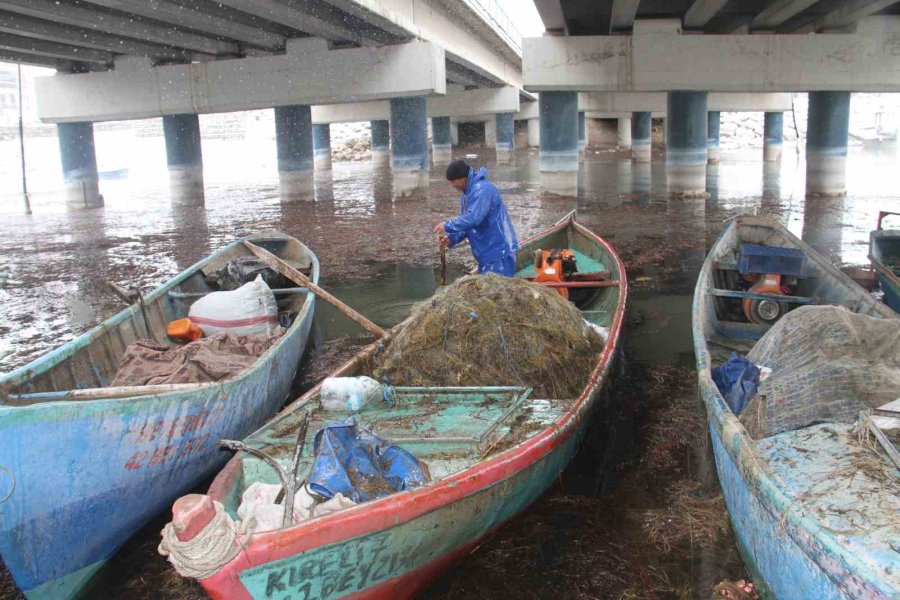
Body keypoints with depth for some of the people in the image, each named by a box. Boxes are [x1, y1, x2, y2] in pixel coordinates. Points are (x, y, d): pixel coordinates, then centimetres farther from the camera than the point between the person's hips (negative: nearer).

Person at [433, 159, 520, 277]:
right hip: (487, 254, 10)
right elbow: (466, 223, 16)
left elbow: (473, 219, -29)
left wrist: (448, 226, -18)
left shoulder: (482, 189, -18)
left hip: (499, 252, -10)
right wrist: (451, 238, -2)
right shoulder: (467, 195, 14)